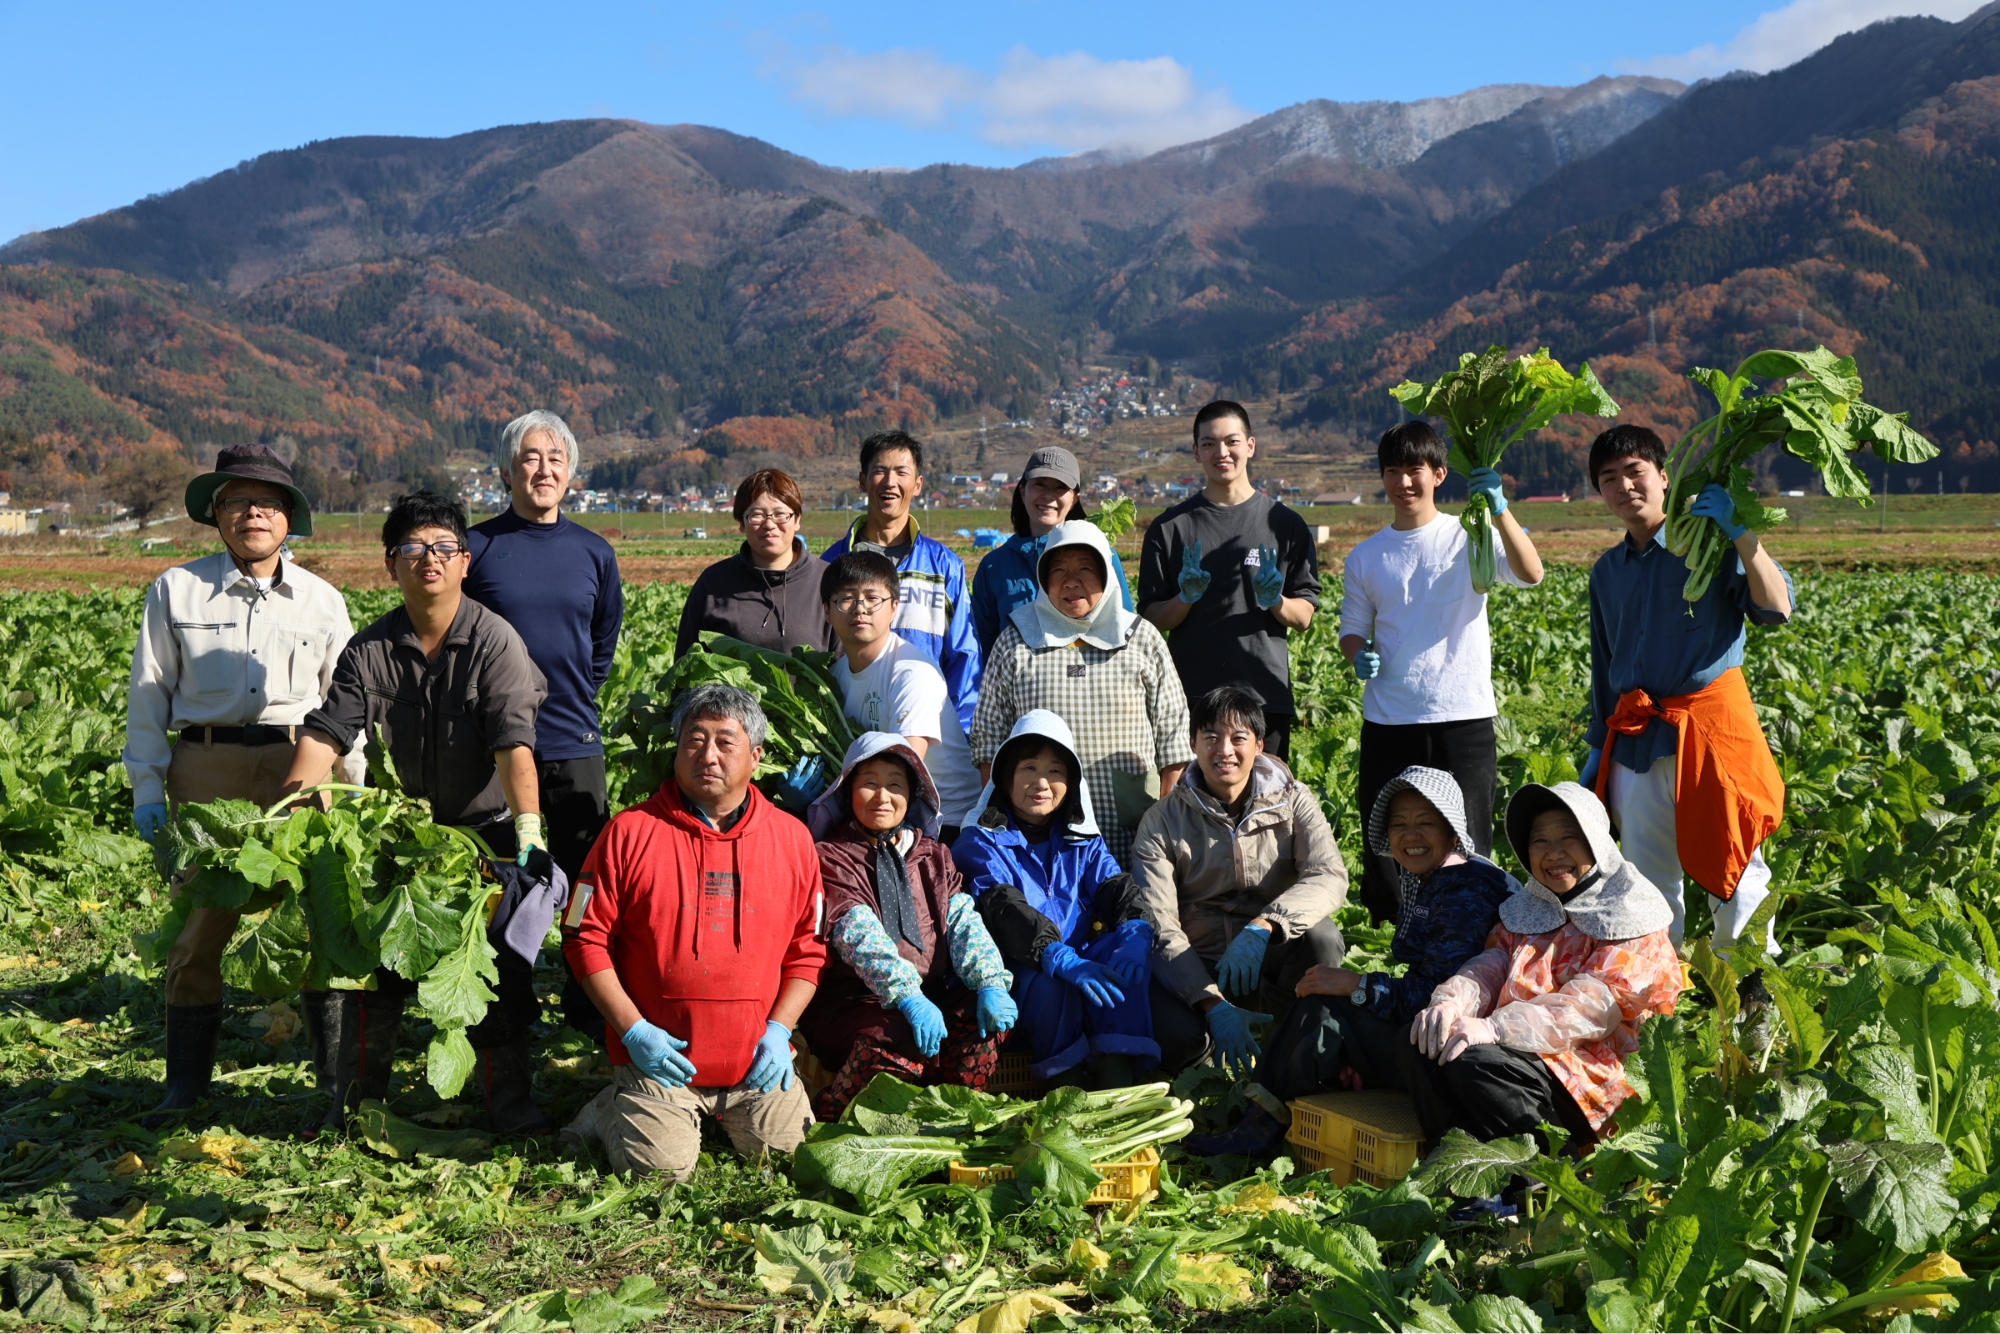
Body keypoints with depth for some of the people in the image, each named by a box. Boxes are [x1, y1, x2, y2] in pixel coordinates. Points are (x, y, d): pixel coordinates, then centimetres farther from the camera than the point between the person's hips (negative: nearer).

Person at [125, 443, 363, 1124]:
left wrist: (354, 788, 10)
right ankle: (185, 1085, 13)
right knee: (199, 922, 0)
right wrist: (146, 787, 2)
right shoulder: (175, 591, 7)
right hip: (206, 768, 0)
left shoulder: (322, 599, 11)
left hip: (301, 767, 1)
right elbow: (149, 695, 8)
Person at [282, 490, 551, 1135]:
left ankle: (509, 1101, 10)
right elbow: (324, 734, -10)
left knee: (496, 970, -4)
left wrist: (529, 828, -38)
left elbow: (514, 744, -27)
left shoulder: (494, 640, -16)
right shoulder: (370, 650, -5)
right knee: (375, 962, 8)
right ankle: (358, 1098, 24)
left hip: (487, 826, -4)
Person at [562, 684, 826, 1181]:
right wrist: (633, 1029, -9)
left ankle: (725, 1114, 23)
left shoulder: (791, 838, 5)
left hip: (758, 1063, 3)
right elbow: (587, 939, -2)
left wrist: (779, 1028, -3)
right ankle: (613, 1108, 18)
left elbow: (807, 948, 10)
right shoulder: (631, 832, -3)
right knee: (662, 1166, -14)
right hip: (660, 1057, -2)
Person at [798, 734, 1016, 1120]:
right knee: (902, 1040, -35)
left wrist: (990, 984, -18)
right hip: (850, 1001, -5)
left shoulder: (933, 855, 18)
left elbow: (963, 921, 2)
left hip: (929, 993, 5)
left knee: (987, 1017, -25)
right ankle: (829, 1118, -14)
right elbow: (859, 936, -15)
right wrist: (909, 999, -30)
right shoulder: (831, 856, 1)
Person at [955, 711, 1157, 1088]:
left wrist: (1135, 932, -25)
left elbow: (1116, 888, 0)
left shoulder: (1083, 842, 18)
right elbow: (1004, 911, -17)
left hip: (1081, 961, 4)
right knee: (1048, 982, -36)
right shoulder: (981, 842, 1)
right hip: (1020, 973, -4)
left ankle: (1115, 1075, -30)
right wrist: (1062, 960, -34)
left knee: (1126, 957, -26)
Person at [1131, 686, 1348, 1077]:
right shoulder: (1163, 821, -5)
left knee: (1320, 936, -30)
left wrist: (1260, 929, -37)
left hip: (1270, 967, 1)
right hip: (1195, 969, -1)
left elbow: (1330, 877, -19)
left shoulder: (1293, 801, -2)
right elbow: (1158, 927, -14)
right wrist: (1214, 1006, -28)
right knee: (1177, 1038, -32)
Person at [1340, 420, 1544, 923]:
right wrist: (1359, 655, -6)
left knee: (1466, 850, 2)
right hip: (1388, 724, 3)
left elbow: (1530, 574, -16)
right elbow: (1352, 631, 18)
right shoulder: (1366, 557, 11)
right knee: (1384, 847, 5)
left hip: (1464, 719, -2)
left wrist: (1499, 509, -30)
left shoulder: (1469, 537, 2)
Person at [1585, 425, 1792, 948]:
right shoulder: (1607, 571, 14)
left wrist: (1739, 531, -25)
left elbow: (1777, 609, -18)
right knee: (1647, 884, 11)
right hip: (1636, 740, 5)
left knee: (1732, 872, -1)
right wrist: (1597, 747, 18)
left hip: (1710, 725, -5)